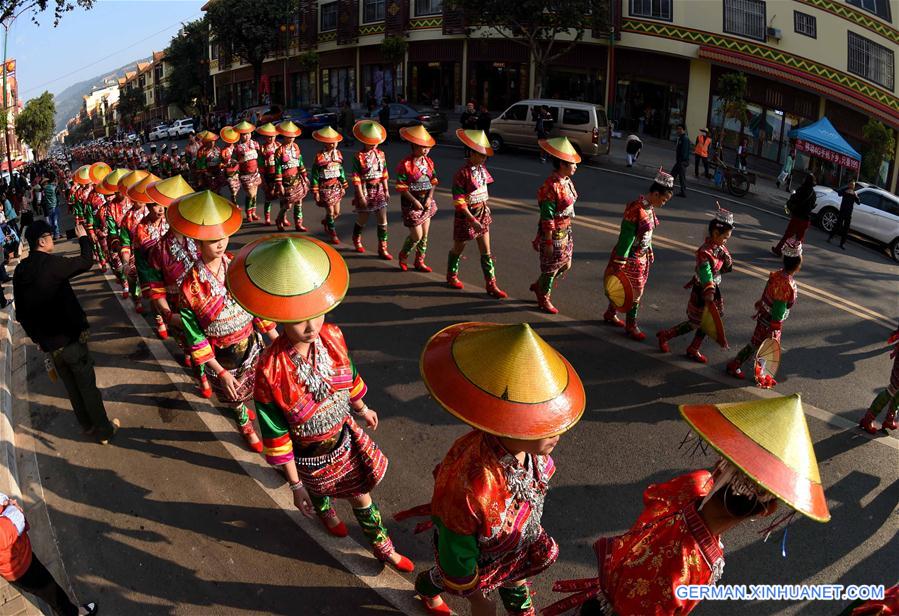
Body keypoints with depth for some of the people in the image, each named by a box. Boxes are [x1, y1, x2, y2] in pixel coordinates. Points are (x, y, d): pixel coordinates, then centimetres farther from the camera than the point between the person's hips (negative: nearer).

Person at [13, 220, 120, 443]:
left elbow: (21, 313, 10)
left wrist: (36, 336, 20)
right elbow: (87, 262, -8)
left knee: (72, 387, 20)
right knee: (88, 386, 6)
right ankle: (104, 430, 16)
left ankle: (88, 426, 34)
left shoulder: (20, 271, 3)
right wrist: (83, 238, 8)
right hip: (71, 337, -6)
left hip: (47, 342, 6)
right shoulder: (51, 263, -19)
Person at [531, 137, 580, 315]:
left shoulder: (566, 181, 3)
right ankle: (543, 299, 30)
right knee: (550, 268, 8)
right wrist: (548, 242, -20)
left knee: (565, 264, 20)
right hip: (553, 234, -9)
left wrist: (567, 231, 18)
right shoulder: (551, 186, -25)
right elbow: (547, 217, -23)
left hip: (565, 231, 9)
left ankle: (538, 286, 40)